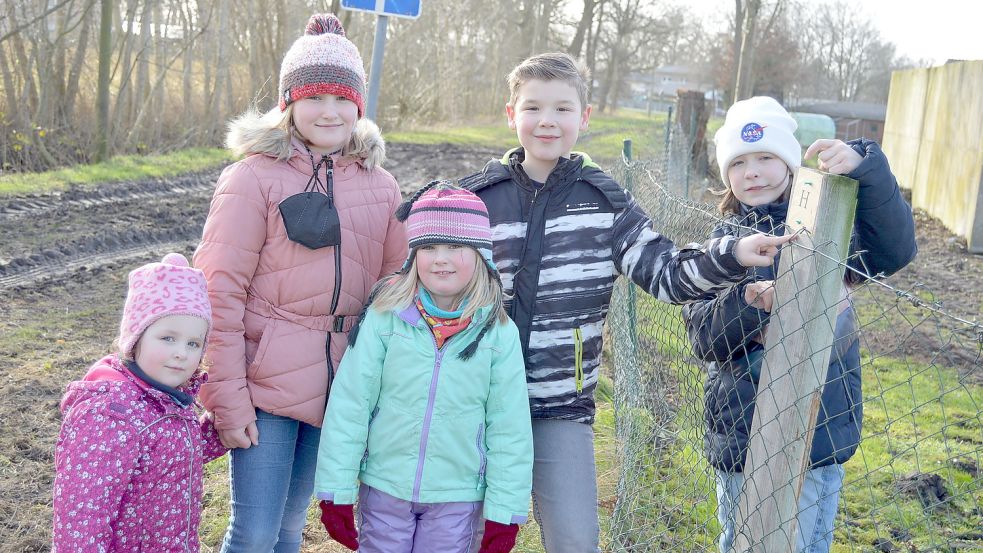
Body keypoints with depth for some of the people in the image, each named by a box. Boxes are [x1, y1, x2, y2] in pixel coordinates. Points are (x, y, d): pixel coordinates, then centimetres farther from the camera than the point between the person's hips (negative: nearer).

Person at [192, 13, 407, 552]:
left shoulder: (378, 184, 7)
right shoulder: (254, 177, -7)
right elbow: (220, 289, -10)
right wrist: (227, 398, -13)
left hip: (340, 385, 4)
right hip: (267, 384, -4)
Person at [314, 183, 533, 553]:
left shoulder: (499, 333, -7)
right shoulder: (384, 317, -9)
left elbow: (509, 429, -3)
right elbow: (348, 405, -6)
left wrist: (504, 512, -3)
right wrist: (336, 491, -6)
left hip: (458, 498, 0)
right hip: (383, 488, 0)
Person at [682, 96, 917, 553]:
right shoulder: (726, 240, 2)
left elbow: (894, 249, -26)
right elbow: (702, 338, -6)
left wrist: (865, 168, -39)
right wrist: (746, 303, -25)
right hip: (738, 435, 2)